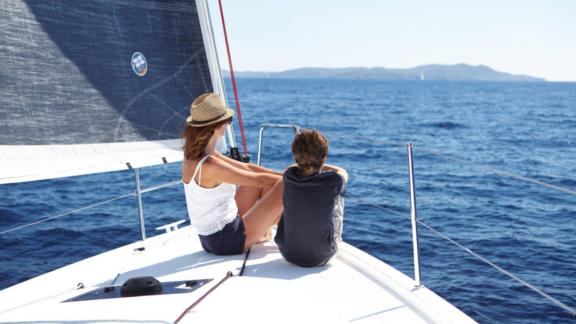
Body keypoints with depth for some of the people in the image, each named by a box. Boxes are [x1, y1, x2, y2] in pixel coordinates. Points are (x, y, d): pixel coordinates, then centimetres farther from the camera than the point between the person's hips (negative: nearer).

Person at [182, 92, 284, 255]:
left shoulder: (192, 154, 1)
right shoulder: (209, 165, -28)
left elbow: (245, 168, 6)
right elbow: (258, 180, -20)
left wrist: (284, 174, 3)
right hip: (226, 241, -9)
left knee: (268, 182, 17)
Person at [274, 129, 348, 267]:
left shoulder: (289, 177, -14)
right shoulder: (333, 181, -21)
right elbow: (343, 172, 5)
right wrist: (319, 164, 10)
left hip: (288, 254, 2)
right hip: (321, 257, -2)